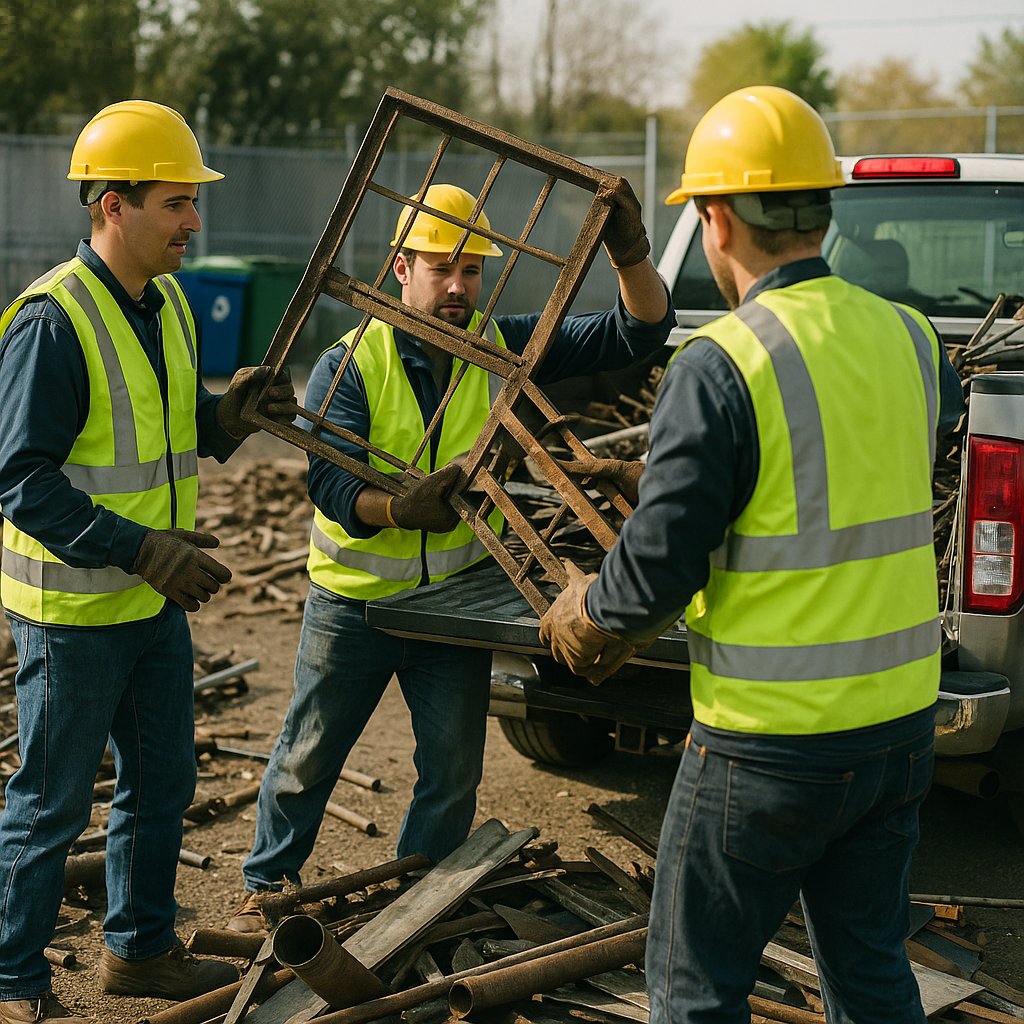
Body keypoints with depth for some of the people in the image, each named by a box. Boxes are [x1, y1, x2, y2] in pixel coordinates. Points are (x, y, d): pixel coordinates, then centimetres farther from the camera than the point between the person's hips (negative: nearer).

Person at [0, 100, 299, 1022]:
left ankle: (141, 947, 36)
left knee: (162, 784, 18)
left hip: (156, 601, 8)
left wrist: (227, 416, -4)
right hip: (74, 608, -8)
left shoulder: (167, 305, 8)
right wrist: (140, 550, -27)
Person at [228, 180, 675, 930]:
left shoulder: (503, 346, -4)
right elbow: (329, 480, -23)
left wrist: (630, 253, -27)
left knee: (453, 774, 9)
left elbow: (638, 334, -8)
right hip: (355, 600, -2)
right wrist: (401, 511, -43)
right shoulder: (351, 364, -12)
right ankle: (268, 882, 33)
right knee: (308, 758, 12)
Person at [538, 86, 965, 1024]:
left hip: (772, 743, -6)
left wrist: (578, 619, 4)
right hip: (901, 722, 7)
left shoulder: (722, 366, -18)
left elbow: (654, 576, -17)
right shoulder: (911, 341, 2)